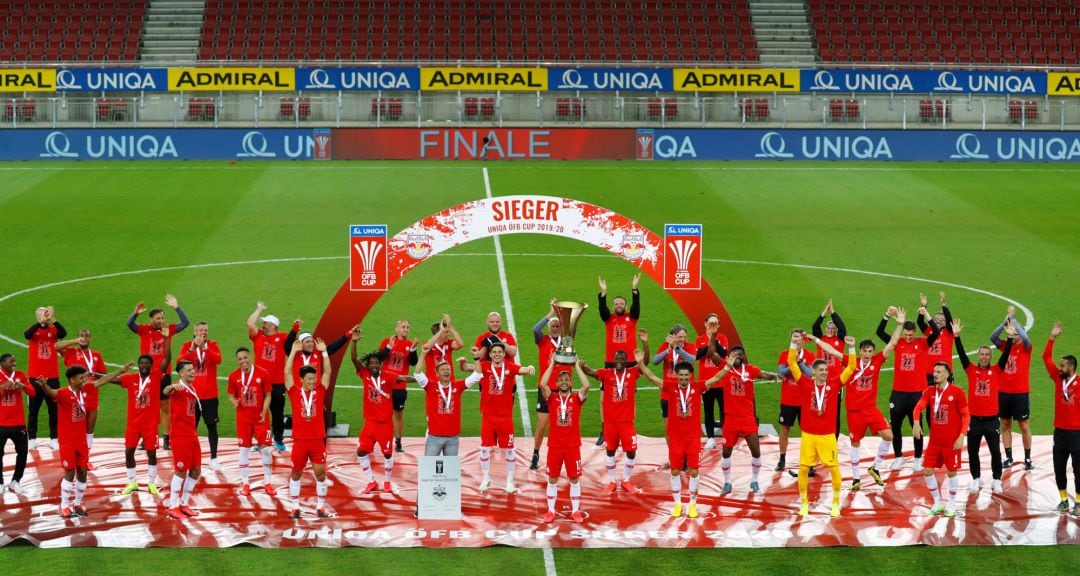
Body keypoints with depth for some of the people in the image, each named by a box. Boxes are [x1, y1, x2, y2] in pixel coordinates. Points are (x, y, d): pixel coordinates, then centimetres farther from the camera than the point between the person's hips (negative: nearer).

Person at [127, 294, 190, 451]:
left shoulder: (168, 329, 1)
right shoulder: (144, 330, -4)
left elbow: (185, 323, -3)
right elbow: (129, 324, -18)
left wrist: (176, 308, -13)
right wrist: (136, 313, -37)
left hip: (164, 375, 2)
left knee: (165, 407, 6)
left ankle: (166, 439, 11)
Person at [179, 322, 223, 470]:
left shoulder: (213, 345, 1)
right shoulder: (187, 345, 1)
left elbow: (218, 360, -19)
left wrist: (204, 348, -32)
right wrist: (192, 349, -30)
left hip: (210, 395, 0)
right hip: (192, 394, 0)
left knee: (212, 426, 3)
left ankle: (213, 459, 9)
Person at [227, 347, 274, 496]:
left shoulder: (263, 374, -7)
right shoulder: (234, 376, -2)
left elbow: (268, 395, -2)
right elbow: (231, 396, 5)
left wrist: (264, 412, -15)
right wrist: (235, 402, -18)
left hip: (261, 417, -1)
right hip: (243, 418, 1)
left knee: (265, 448, 0)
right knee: (244, 449, 5)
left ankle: (268, 482, 11)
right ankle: (245, 483, 14)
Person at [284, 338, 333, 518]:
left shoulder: (319, 392, 3)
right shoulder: (295, 392, -1)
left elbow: (327, 372, 0)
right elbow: (287, 372, -8)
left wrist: (324, 352, -5)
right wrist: (294, 351, -10)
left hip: (317, 440, 1)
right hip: (300, 440, -1)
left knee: (320, 473, 4)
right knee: (296, 473, 8)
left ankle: (320, 507, 15)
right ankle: (295, 507, 18)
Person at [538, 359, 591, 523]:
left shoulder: (577, 398, 0)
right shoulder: (552, 398, 0)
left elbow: (586, 386, -19)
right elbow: (543, 384, -17)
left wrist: (577, 366, -12)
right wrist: (552, 365, -12)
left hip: (573, 446, 0)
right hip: (555, 446, 0)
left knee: (574, 479, 7)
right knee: (552, 479, 7)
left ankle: (575, 511, 15)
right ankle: (551, 511, 16)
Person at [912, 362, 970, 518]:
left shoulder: (957, 392, -10)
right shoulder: (930, 391, 3)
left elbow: (966, 415, -8)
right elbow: (919, 407, -5)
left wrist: (962, 436, -16)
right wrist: (916, 422, -25)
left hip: (952, 441, -4)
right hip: (934, 441, 4)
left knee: (951, 472, 4)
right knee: (928, 471, 3)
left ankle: (952, 505, 21)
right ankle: (937, 503, 20)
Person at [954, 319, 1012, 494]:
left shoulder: (996, 371, 1)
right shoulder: (971, 370, 2)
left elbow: (1005, 355, -9)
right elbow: (962, 354, -7)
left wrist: (1010, 338, -20)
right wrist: (956, 336, -17)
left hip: (991, 419, -1)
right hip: (974, 419, 1)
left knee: (995, 451, 3)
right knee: (972, 452, 7)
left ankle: (997, 480, 16)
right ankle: (976, 479, 22)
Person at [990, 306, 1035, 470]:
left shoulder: (1025, 347, -3)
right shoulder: (1005, 346, 6)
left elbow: (1025, 337, -24)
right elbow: (993, 337, -10)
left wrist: (1013, 318, -18)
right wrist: (1005, 320, -17)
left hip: (1021, 392, -4)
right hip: (1004, 392, 4)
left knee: (1024, 425, 2)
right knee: (1005, 424, 8)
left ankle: (1028, 459, 8)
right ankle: (1008, 457, 17)